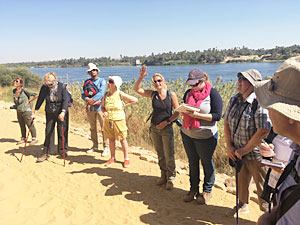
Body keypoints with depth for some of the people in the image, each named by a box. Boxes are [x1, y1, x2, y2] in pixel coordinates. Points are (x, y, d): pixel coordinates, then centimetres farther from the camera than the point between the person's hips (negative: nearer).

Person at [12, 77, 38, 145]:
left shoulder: (24, 90, -15)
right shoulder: (14, 91, 5)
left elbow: (36, 95, -16)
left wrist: (29, 101, -11)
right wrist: (15, 106, 10)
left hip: (26, 111, -7)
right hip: (19, 111, 7)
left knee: (30, 125, 1)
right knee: (22, 126, 15)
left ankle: (34, 138, 12)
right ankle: (23, 138, 27)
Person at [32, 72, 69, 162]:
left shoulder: (62, 86, -15)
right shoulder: (44, 87, -7)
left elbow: (65, 100, -19)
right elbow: (40, 100, 2)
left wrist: (63, 112, -30)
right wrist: (35, 112, 2)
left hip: (61, 113, -2)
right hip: (50, 113, 3)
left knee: (62, 132, 3)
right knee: (48, 133, 3)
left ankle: (63, 151, 19)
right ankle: (45, 154, 10)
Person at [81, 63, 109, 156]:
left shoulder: (102, 81, 1)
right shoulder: (86, 82, 13)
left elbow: (101, 93, -13)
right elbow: (83, 94, 3)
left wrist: (92, 100, -23)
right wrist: (87, 99, -17)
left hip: (99, 106, -4)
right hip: (89, 107, 4)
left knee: (103, 128, -4)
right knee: (92, 128, 11)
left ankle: (106, 147, 3)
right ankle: (95, 146, 22)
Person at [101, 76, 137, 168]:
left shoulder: (120, 94, -9)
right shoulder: (106, 95, 2)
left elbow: (135, 100, -4)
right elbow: (102, 107, 12)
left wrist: (124, 106, -5)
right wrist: (104, 112, -10)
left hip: (118, 120, -4)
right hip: (108, 120, 4)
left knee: (122, 139, 5)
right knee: (111, 139, 12)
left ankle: (126, 159, 18)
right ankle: (112, 158, 28)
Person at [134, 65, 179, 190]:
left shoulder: (171, 94, -6)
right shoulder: (153, 94, 1)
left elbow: (177, 111, -5)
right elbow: (137, 89, -3)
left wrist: (167, 121, -14)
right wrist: (141, 77, -16)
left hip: (167, 128, -3)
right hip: (154, 128, 3)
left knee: (169, 155, 1)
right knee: (160, 155, 15)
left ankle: (170, 178, 18)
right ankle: (163, 176, 31)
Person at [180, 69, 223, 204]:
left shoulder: (212, 93, -12)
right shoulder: (188, 93, 6)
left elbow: (217, 116, -17)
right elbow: (183, 110, 14)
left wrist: (197, 115, -24)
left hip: (206, 136, -5)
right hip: (187, 134, 5)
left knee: (207, 163, 11)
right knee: (192, 162, 16)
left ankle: (207, 191, 27)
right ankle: (193, 189, 32)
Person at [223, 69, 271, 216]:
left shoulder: (260, 103, -22)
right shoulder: (234, 100, 2)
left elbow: (263, 132, -27)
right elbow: (226, 123, 7)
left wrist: (244, 150, -19)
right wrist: (229, 146, -2)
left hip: (256, 155, -6)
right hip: (238, 153, 6)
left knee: (263, 187, 10)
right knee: (241, 181, 24)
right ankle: (242, 205, 47)